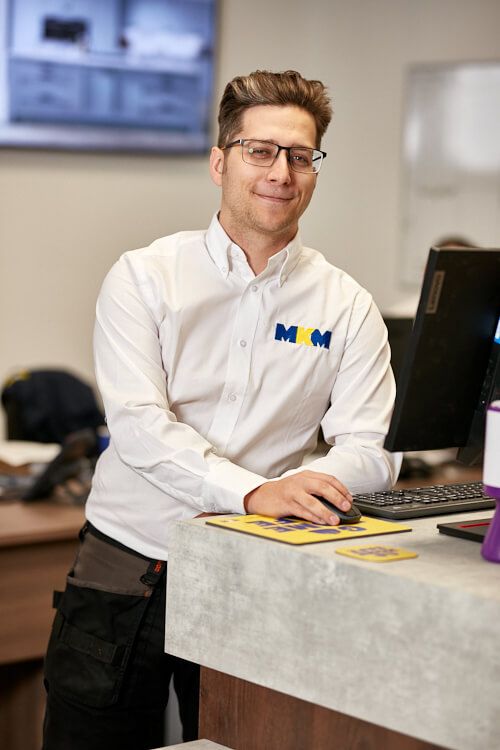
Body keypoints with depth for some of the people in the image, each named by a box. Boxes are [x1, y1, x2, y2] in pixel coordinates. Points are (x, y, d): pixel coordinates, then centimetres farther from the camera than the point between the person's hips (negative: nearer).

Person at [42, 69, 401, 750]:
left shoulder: (346, 306, 4)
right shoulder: (144, 277, -2)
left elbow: (370, 449, -3)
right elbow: (137, 425, -14)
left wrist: (303, 484, -25)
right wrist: (255, 491, -29)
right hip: (125, 570, -1)